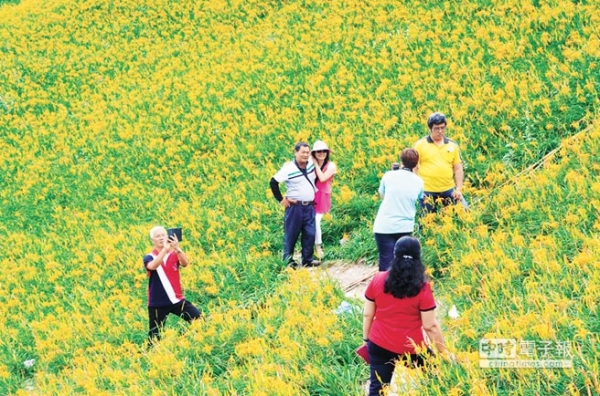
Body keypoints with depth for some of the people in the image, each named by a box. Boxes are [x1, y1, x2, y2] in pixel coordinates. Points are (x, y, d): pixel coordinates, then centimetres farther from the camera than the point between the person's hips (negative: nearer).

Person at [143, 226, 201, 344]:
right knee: (155, 336, 3)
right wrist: (165, 249, -37)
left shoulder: (174, 254, 3)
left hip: (177, 300, 2)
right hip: (158, 303, -2)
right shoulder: (149, 257, -3)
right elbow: (153, 266, -27)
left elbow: (185, 263, -18)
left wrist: (177, 248, -36)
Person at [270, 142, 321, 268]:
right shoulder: (288, 169, -13)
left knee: (310, 234, 6)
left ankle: (308, 259, 16)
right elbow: (273, 182, -10)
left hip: (309, 207, 5)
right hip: (295, 207, -5)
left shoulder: (311, 163, 1)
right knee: (291, 235, 2)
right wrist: (280, 199, -10)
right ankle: (288, 261, 10)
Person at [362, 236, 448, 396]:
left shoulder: (378, 280, -7)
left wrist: (366, 339, 17)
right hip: (410, 348, -3)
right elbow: (430, 326, -12)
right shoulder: (422, 288, -15)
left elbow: (367, 315, 2)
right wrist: (443, 351, -1)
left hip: (379, 345, 3)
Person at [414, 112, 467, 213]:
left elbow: (458, 168, 10)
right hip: (427, 191, -2)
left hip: (448, 190, 2)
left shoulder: (453, 145, 7)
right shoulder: (420, 145, -1)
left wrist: (459, 189, 1)